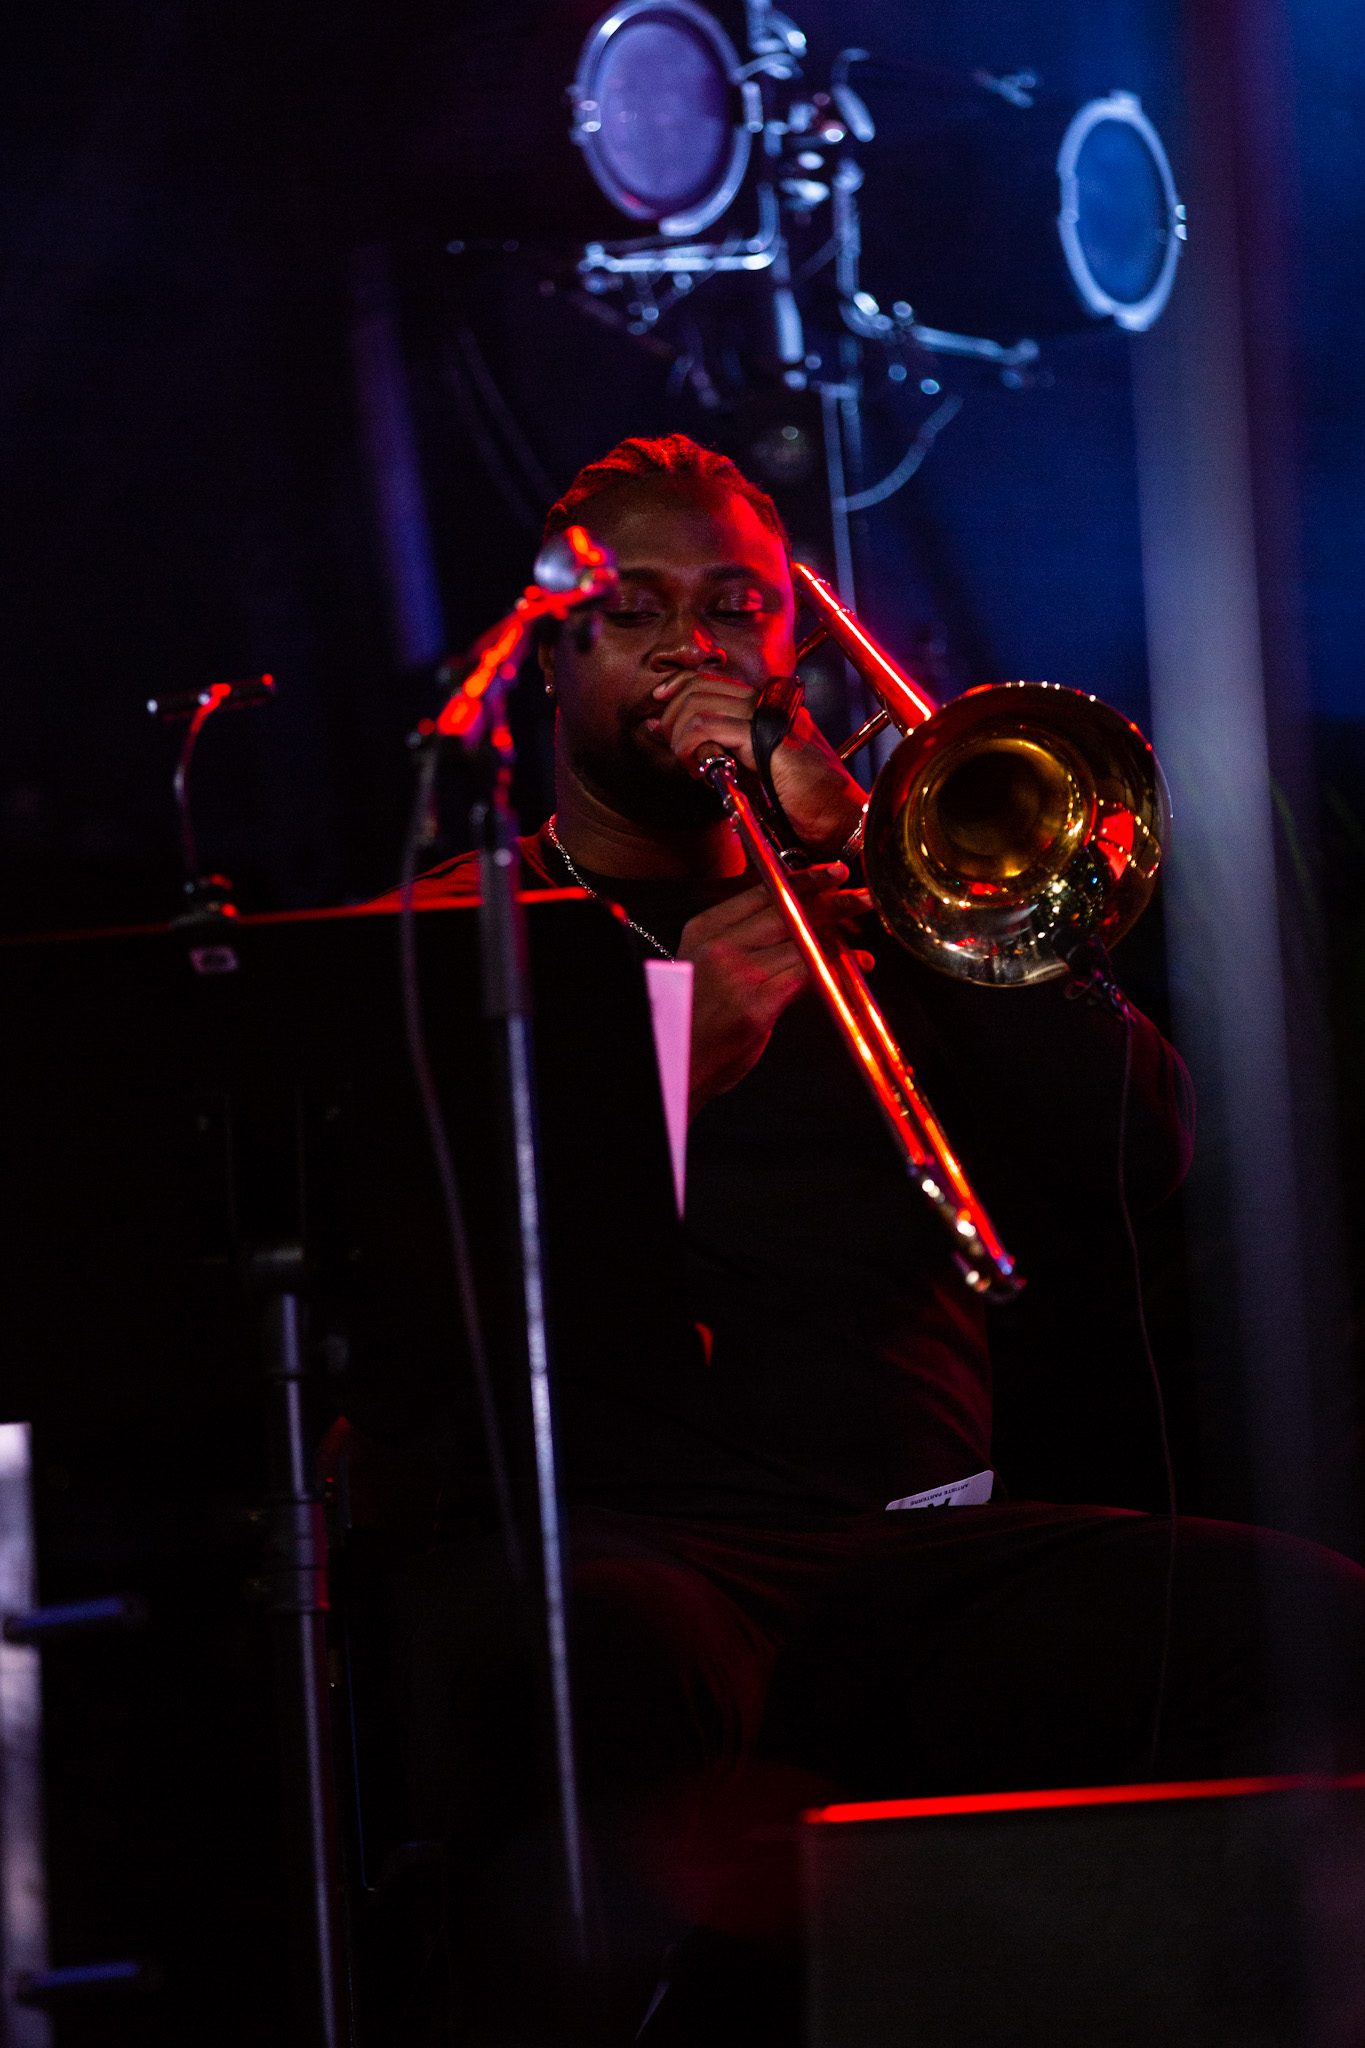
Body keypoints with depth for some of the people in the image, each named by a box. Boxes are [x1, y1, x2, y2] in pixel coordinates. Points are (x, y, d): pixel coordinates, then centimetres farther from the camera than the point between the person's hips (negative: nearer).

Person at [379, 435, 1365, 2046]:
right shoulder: (449, 935, 19)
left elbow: (1140, 1146, 7)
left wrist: (849, 841, 1)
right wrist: (665, 1065, -15)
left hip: (912, 1537, 3)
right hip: (611, 1534, -3)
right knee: (602, 1665, -42)